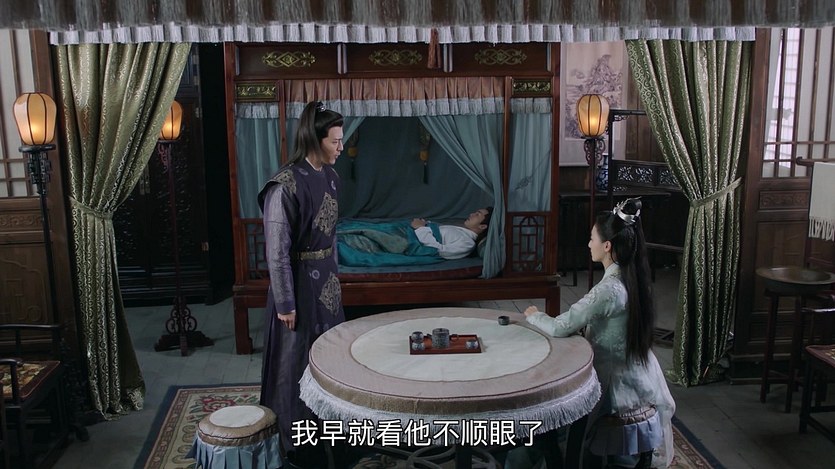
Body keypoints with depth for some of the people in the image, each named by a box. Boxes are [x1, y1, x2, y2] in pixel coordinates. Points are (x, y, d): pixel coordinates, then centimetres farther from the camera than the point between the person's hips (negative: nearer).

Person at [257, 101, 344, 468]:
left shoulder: (329, 175, 3)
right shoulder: (286, 186, -22)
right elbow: (277, 252, -20)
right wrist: (286, 303, -17)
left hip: (326, 276, 8)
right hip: (298, 280, -8)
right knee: (297, 358, 5)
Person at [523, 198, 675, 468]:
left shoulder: (609, 289, -28)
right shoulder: (632, 279, 0)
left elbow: (560, 328, -24)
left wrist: (533, 315, -6)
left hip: (621, 384, -8)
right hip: (639, 380, 8)